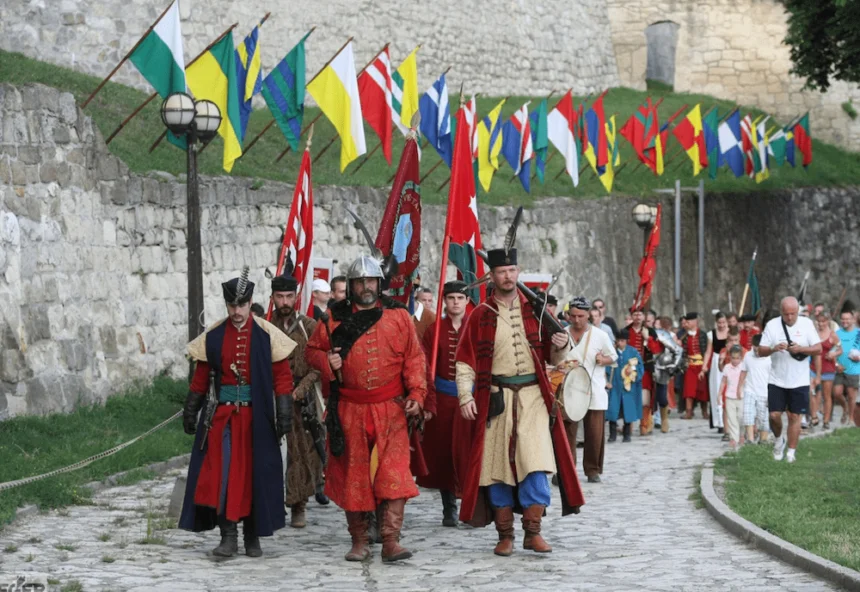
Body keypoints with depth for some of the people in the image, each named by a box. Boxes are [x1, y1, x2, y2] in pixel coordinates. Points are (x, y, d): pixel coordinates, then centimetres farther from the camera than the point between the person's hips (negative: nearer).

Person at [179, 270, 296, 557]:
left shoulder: (266, 334, -1)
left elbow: (282, 375, 0)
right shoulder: (213, 336, 3)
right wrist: (190, 412, 8)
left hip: (257, 416, -1)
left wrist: (284, 414, -6)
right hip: (221, 415, 1)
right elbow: (201, 377, 9)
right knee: (221, 474, -8)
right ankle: (228, 536, -5)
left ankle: (252, 537, 16)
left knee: (256, 474, 5)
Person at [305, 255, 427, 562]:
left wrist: (416, 393, -6)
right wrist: (326, 362, -8)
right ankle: (359, 542, 19)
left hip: (391, 410, -1)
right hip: (350, 410, 1)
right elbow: (312, 350, 14)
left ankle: (391, 541, -9)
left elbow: (413, 358, 5)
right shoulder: (335, 319, 4)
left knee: (394, 473, -11)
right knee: (354, 475, 7)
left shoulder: (398, 316, 4)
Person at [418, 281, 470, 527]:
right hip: (442, 398, 1)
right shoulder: (434, 330, 5)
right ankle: (449, 508, 12)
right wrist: (429, 403, -5)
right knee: (443, 451, 3)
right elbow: (427, 369, 2)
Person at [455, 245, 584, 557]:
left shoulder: (534, 310, 8)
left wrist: (559, 346, -8)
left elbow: (551, 357, 14)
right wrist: (465, 397, -10)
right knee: (497, 466, 1)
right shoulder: (480, 315, 4)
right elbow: (466, 361, 2)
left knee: (535, 463, -8)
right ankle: (505, 535, 10)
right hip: (495, 400, 0)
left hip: (533, 398, 1)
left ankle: (533, 532, 0)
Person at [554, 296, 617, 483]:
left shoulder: (599, 335, 3)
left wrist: (604, 360, -10)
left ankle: (593, 470, 12)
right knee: (567, 431, -4)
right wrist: (558, 365, -8)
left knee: (595, 433, 0)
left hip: (594, 391, 0)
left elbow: (613, 356, 12)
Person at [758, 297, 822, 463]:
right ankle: (779, 439, 26)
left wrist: (800, 349, -21)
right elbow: (761, 351, -4)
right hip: (777, 380, 0)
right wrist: (774, 349, -24)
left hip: (799, 381, 0)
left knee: (795, 416, 2)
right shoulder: (772, 325, -2)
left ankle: (791, 452, 11)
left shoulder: (807, 324, -1)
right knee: (774, 415, -4)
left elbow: (818, 349, -4)